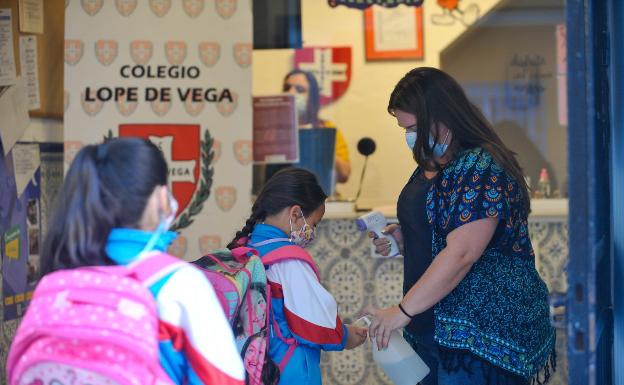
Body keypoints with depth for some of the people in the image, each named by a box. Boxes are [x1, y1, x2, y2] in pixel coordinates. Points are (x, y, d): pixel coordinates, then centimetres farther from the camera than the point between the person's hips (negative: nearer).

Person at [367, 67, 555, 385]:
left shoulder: (482, 167, -16)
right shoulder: (432, 166, 14)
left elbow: (461, 254, -23)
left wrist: (402, 311, -19)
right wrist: (402, 237, 9)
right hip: (434, 326, 9)